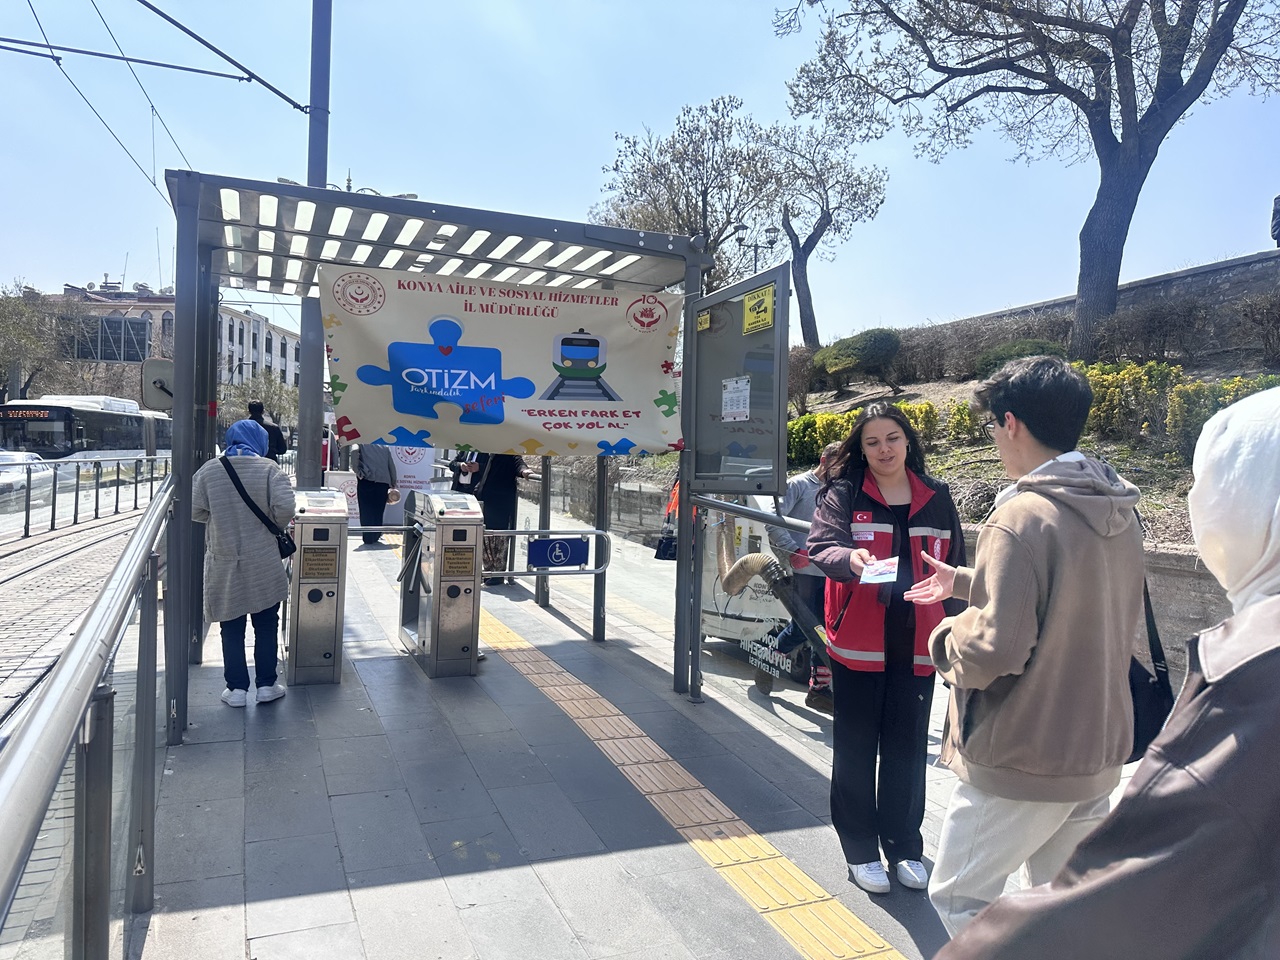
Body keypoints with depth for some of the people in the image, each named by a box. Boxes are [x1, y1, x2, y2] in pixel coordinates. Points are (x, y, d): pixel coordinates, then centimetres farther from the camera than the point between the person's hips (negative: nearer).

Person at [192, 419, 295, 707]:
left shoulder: (208, 470, -3)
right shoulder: (268, 469, -8)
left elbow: (196, 511, -2)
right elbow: (285, 509, -16)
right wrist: (273, 525, 4)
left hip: (223, 564, 1)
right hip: (264, 564, -1)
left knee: (231, 629, 12)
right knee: (266, 626, 12)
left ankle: (236, 688, 17)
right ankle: (266, 685, 19)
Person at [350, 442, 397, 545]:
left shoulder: (361, 443, 10)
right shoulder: (385, 446, 19)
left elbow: (354, 451, -13)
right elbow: (392, 465, 13)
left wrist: (356, 470, -8)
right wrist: (393, 485, 16)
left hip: (367, 479, -3)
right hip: (383, 481, 3)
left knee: (366, 510, 2)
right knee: (378, 510, 13)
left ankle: (368, 537, 0)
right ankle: (376, 536, 16)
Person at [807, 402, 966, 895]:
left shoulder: (937, 499, 7)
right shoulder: (843, 494, -4)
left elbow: (953, 568, 13)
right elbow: (821, 547, -17)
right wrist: (850, 558, -39)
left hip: (916, 645, 3)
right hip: (858, 643, -3)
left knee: (907, 748, 13)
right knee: (856, 748, 8)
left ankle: (904, 845, 31)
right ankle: (861, 849, 24)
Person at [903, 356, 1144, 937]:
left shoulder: (1021, 518, -22)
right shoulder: (1119, 517, 4)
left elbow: (995, 649, -27)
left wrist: (946, 639, -6)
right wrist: (965, 582, 21)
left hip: (1021, 763, -8)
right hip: (1100, 756, 8)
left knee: (958, 896, 10)